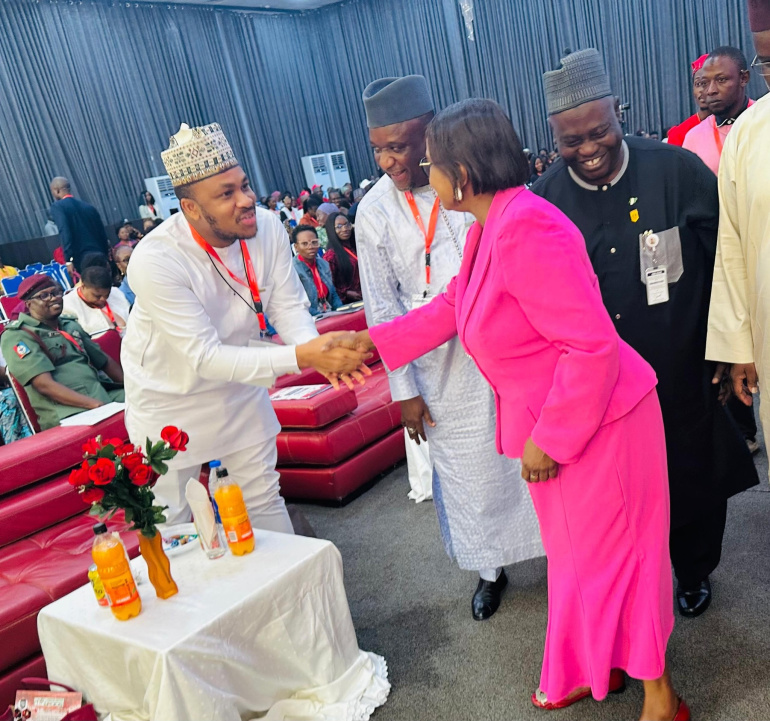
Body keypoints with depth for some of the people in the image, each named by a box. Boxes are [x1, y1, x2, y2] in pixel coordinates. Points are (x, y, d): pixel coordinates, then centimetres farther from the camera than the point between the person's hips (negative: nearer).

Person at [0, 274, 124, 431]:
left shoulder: (70, 325, 22)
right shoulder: (17, 336, -2)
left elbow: (104, 361, 28)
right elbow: (44, 384, -14)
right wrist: (95, 405, -24)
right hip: (64, 413, -8)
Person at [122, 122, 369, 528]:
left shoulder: (267, 227, -17)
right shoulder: (155, 260, -32)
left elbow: (289, 307, -13)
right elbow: (206, 358, -34)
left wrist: (316, 348, -37)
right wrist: (301, 356, -44)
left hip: (239, 381, 4)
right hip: (170, 398, -4)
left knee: (264, 500, 17)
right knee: (171, 524, 10)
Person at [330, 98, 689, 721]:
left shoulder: (527, 228, -27)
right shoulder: (489, 227, 4)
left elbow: (593, 346, -28)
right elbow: (452, 306, 16)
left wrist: (550, 438, -20)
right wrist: (372, 341, 15)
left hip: (595, 421, -9)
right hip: (551, 425, 9)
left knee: (612, 552, 8)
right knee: (577, 549, 22)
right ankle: (597, 668, 45)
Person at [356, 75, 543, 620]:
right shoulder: (375, 211, -7)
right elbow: (383, 308, -3)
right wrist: (404, 389, -2)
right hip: (442, 371, 1)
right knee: (467, 474, 14)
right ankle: (490, 569, 38)